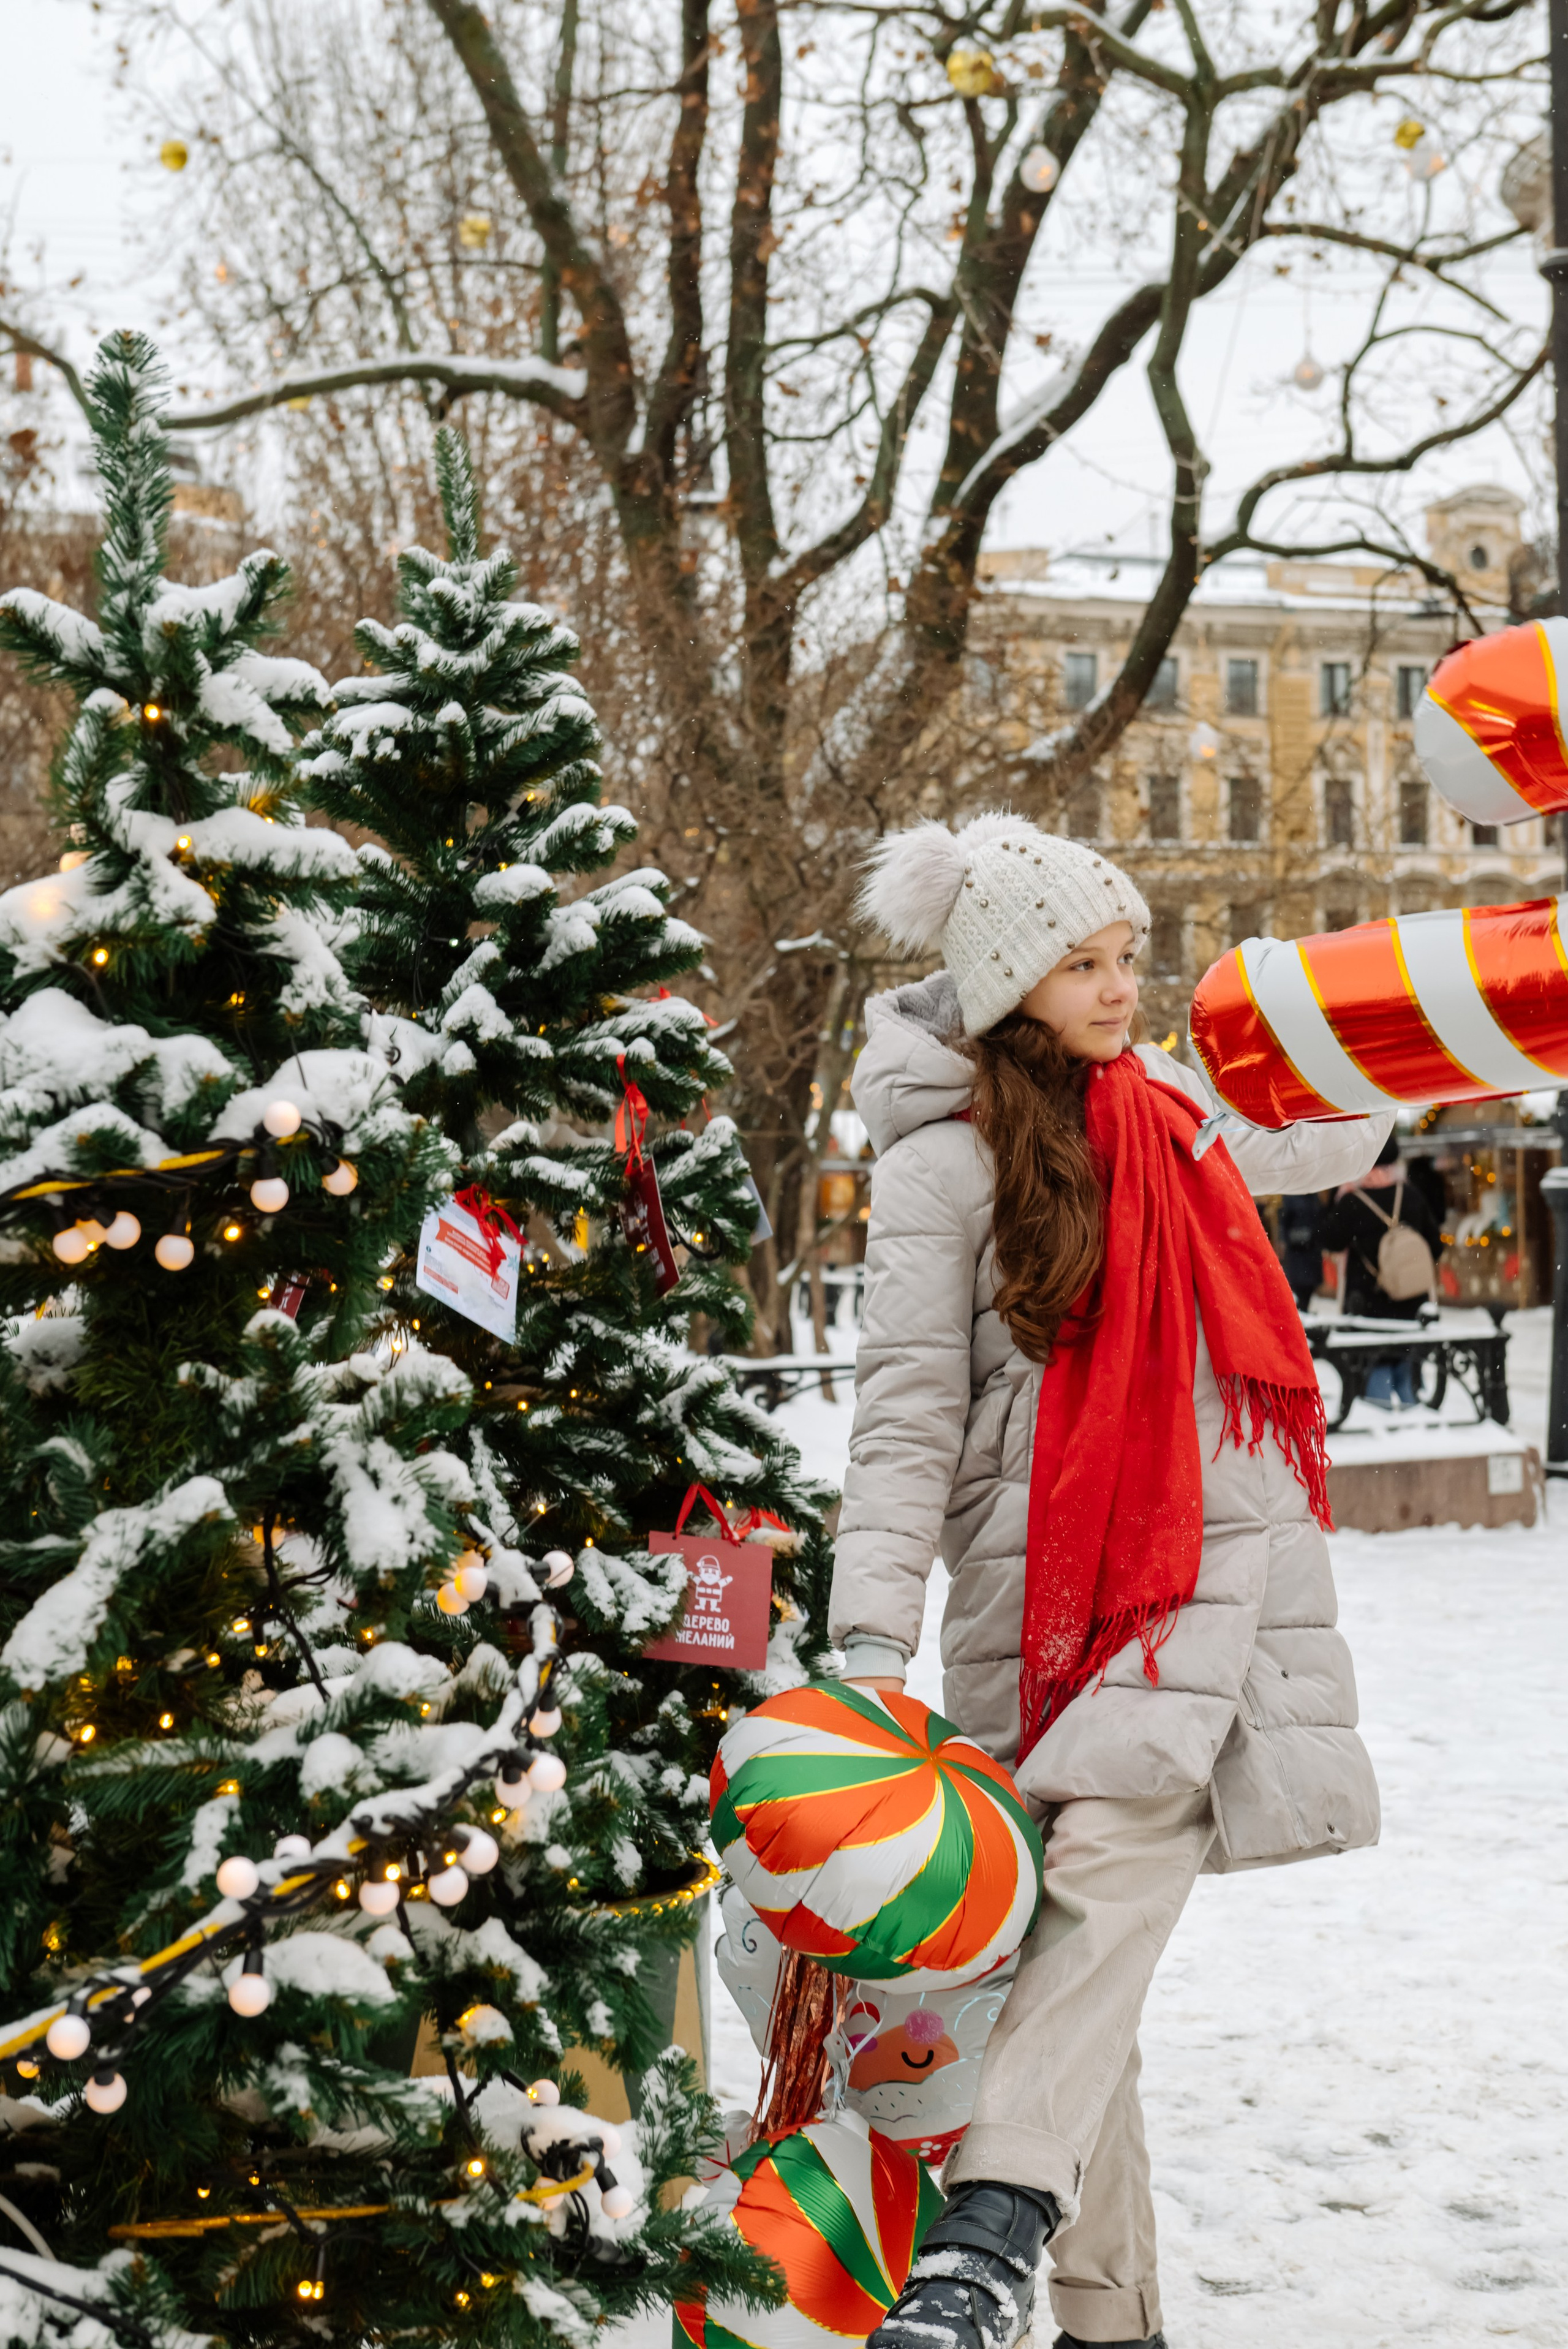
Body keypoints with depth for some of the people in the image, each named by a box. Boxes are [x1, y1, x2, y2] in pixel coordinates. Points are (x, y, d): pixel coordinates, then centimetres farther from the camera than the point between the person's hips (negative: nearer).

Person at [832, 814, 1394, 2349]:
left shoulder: (1167, 1110, 18)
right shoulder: (945, 1160, -1)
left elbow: (1282, 1154, 43)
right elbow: (907, 1416, -6)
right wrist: (872, 1643, -15)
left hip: (1209, 1555, 4)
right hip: (1047, 1575, -3)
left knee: (1123, 1849, -21)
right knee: (1090, 1898, -2)